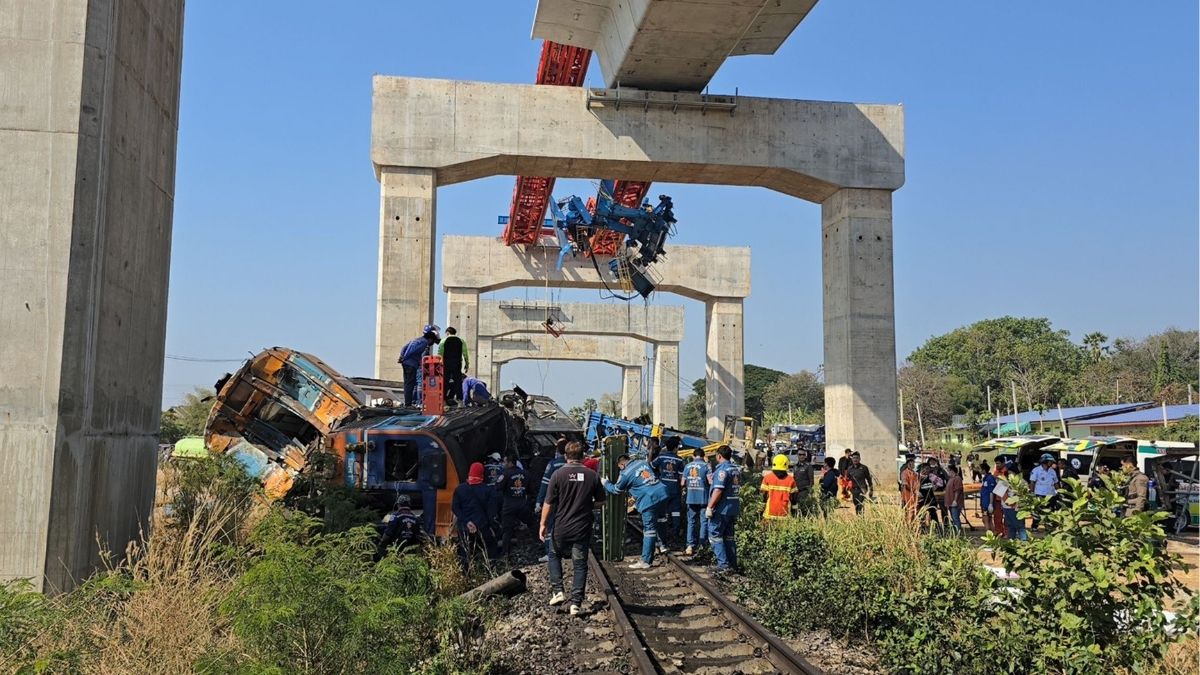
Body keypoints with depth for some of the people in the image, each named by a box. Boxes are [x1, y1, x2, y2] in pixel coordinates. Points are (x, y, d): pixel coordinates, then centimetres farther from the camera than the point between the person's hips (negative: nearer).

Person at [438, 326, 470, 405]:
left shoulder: (444, 341, 1)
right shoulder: (461, 341, 7)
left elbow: (439, 353, -1)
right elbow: (465, 353, 5)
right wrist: (467, 364, 10)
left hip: (446, 364, -1)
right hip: (457, 364, 2)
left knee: (445, 382, 3)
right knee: (458, 382, 5)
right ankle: (459, 400, 1)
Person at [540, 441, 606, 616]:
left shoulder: (558, 474, -10)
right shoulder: (592, 475, -4)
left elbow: (549, 503, -8)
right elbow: (600, 501, 4)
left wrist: (543, 524, 1)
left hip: (561, 527, -1)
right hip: (583, 528, 1)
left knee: (554, 555, 23)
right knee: (580, 564, 9)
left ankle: (558, 591, 14)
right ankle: (576, 603, 7)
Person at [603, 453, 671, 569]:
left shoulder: (625, 473, -1)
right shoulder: (642, 462, 17)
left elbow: (616, 490, 14)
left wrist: (605, 482, 31)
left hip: (649, 501, -7)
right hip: (662, 494, 7)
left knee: (649, 530, -4)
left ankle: (645, 561, 0)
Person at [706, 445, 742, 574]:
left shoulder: (722, 469, -16)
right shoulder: (736, 469, 11)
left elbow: (718, 490, -23)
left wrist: (709, 507, -19)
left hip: (722, 509, -8)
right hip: (734, 508, 9)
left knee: (715, 536, -2)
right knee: (729, 536, 15)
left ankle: (723, 565, -7)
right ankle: (733, 564, 15)